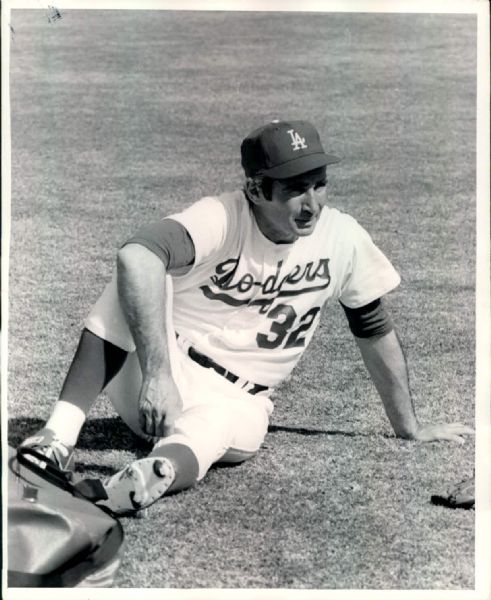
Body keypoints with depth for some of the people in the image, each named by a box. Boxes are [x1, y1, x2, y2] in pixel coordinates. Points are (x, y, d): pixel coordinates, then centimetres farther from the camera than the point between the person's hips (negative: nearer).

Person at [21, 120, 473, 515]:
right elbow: (137, 255, -40)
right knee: (142, 278, -31)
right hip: (151, 382, -2)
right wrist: (158, 373, -49)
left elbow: (376, 333, 10)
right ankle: (61, 434, -40)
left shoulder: (343, 239, -5)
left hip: (237, 404, 2)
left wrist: (409, 428, 16)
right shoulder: (221, 218, -19)